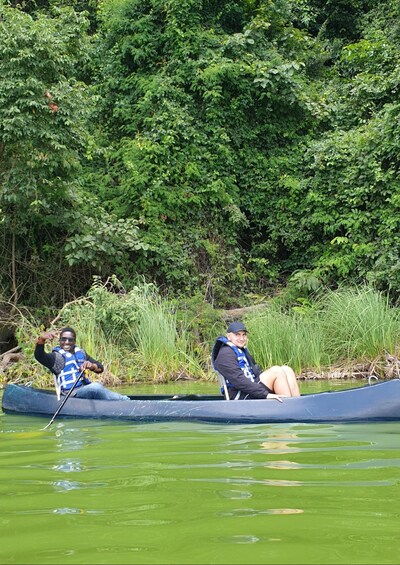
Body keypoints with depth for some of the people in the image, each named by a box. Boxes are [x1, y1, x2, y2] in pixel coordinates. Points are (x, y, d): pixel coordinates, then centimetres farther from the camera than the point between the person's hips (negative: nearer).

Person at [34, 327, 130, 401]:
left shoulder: (80, 353, 18)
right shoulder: (57, 357, 0)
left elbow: (100, 368, 16)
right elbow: (39, 356, -20)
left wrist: (92, 366, -9)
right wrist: (41, 339, -40)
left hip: (86, 390, 7)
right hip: (71, 394, -7)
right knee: (96, 387, -30)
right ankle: (124, 400, -22)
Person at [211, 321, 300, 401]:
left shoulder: (242, 351, 23)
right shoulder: (225, 354, -11)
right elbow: (238, 380, -21)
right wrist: (265, 394, -27)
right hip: (240, 397, -10)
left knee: (286, 370, -4)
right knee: (277, 371, -21)